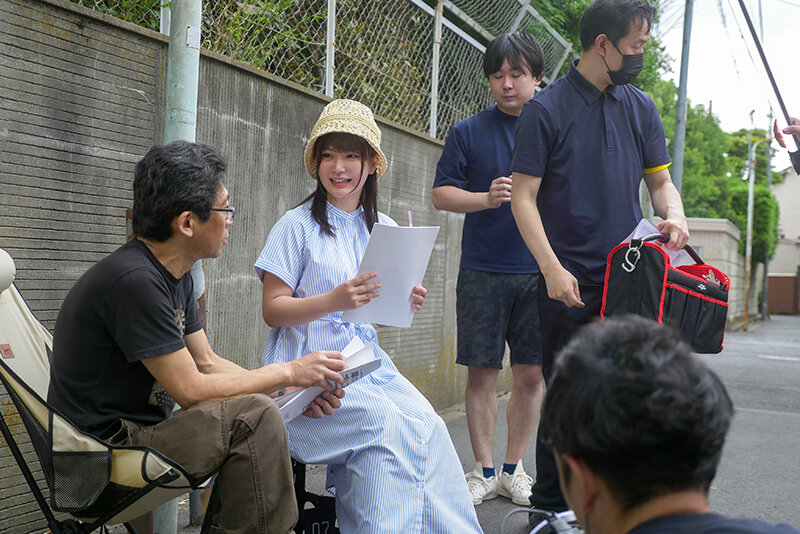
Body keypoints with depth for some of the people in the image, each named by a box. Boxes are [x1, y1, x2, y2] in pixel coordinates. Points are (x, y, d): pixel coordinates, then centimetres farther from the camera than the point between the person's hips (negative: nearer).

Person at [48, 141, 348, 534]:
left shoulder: (174, 275, 9)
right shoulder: (134, 280, -23)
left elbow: (207, 363, 12)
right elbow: (190, 390, -22)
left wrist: (294, 390, 0)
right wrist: (290, 372, -12)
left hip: (134, 432, 10)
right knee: (252, 416, -22)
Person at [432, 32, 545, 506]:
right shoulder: (468, 133, 5)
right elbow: (441, 193, 5)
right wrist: (487, 198, -12)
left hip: (539, 272, 1)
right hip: (483, 271, -1)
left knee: (531, 375, 4)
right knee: (482, 373, 3)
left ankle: (514, 469, 20)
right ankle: (484, 471, 16)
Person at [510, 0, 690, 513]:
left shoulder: (641, 107, 10)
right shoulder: (546, 109, -4)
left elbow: (661, 181, 15)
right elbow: (524, 197, -6)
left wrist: (674, 215, -9)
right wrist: (553, 269, -16)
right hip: (569, 283, -4)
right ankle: (550, 505, 17)